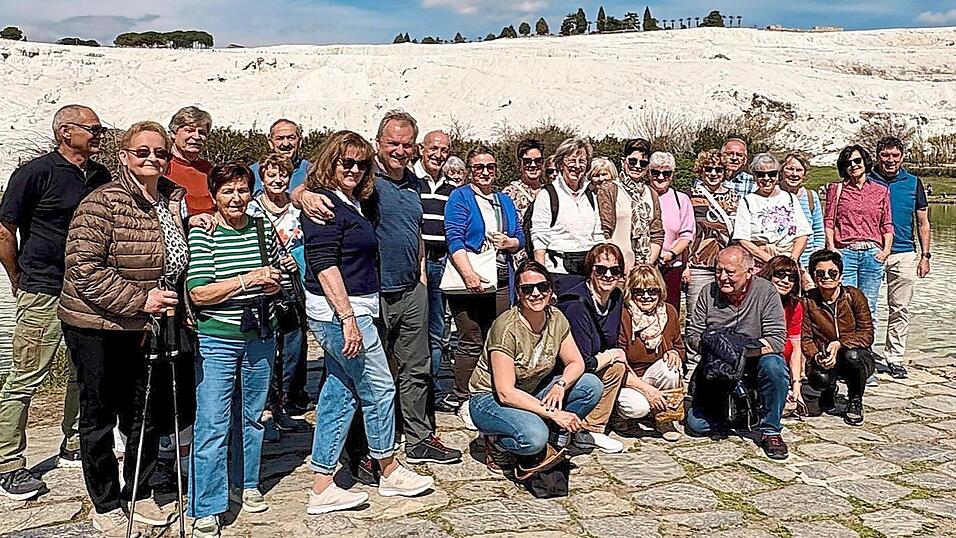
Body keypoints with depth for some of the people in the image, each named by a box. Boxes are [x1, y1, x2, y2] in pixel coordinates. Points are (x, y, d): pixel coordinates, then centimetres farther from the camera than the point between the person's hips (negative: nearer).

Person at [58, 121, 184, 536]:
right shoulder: (103, 203, -16)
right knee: (99, 416, 11)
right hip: (97, 329, -6)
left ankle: (140, 493, 35)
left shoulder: (175, 199, 5)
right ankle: (106, 504, 28)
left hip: (150, 328, 6)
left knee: (147, 415, 15)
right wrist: (138, 300, -22)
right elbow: (84, 269, -20)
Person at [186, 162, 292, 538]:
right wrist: (248, 279, -25)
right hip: (216, 340, -5)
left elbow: (276, 281, 15)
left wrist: (274, 282, -8)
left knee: (252, 416, 16)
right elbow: (198, 293, -18)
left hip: (260, 337, 5)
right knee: (213, 424, -4)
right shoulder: (202, 233, -10)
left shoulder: (263, 228, 4)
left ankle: (245, 485, 35)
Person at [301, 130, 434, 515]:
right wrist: (348, 318, -24)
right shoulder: (325, 203, -14)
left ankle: (322, 487, 17)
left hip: (350, 310, 10)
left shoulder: (350, 203, 15)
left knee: (339, 394, 10)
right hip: (340, 311, -10)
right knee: (380, 388, 3)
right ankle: (390, 472, 23)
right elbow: (324, 265, -21)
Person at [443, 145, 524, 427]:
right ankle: (465, 402, 5)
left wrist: (509, 242, -3)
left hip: (500, 283, 6)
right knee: (471, 343, -4)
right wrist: (469, 274, -24)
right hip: (469, 282, -6)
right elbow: (454, 238, -12)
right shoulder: (460, 197, 0)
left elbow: (520, 238, 21)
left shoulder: (505, 201, 19)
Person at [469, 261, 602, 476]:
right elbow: (506, 393, -28)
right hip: (491, 399, -7)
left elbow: (576, 363, 1)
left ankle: (550, 443, -6)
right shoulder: (506, 328, -26)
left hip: (533, 393, 7)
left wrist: (561, 385, -22)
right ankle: (497, 445, -3)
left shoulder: (556, 318, -7)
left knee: (592, 386, -11)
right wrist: (553, 413, -31)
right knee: (534, 436, -36)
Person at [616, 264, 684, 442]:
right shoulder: (622, 317, -20)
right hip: (627, 380, -4)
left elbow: (680, 347, 13)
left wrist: (674, 353, -13)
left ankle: (665, 418, -6)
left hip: (655, 375, 5)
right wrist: (646, 389, -28)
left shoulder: (669, 312, -3)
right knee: (637, 407, -34)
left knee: (670, 367, -29)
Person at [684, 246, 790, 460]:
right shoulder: (709, 293, -1)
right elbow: (692, 333, 2)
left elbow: (778, 339, -18)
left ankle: (770, 430, -14)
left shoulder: (766, 292, -9)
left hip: (753, 366, -2)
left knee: (773, 365, -37)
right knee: (697, 424, -12)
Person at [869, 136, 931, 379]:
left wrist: (925, 255, 6)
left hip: (904, 254, 2)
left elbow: (923, 223, 12)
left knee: (900, 309, 5)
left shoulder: (913, 183, 9)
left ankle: (895, 358, 14)